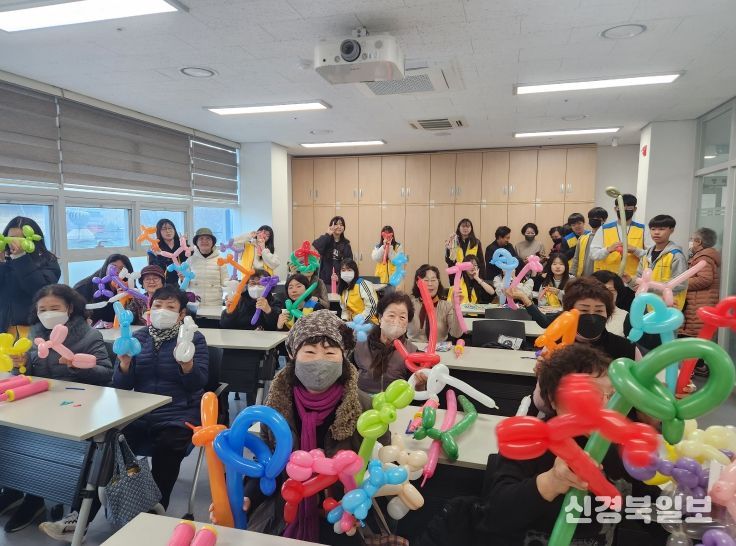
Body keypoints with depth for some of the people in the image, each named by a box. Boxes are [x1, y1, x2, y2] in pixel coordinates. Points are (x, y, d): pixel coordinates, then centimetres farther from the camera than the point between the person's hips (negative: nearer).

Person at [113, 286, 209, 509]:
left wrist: (187, 362, -31)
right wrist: (125, 364, -15)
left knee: (167, 447, -30)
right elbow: (121, 386, 6)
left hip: (179, 414, -3)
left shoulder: (194, 338, 1)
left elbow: (197, 384, -10)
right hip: (139, 412, 4)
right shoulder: (138, 337, 10)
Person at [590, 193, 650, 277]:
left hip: (634, 278, 1)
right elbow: (593, 254, -3)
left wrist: (635, 250, -17)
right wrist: (608, 249, -21)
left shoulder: (642, 229, 7)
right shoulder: (604, 229, 4)